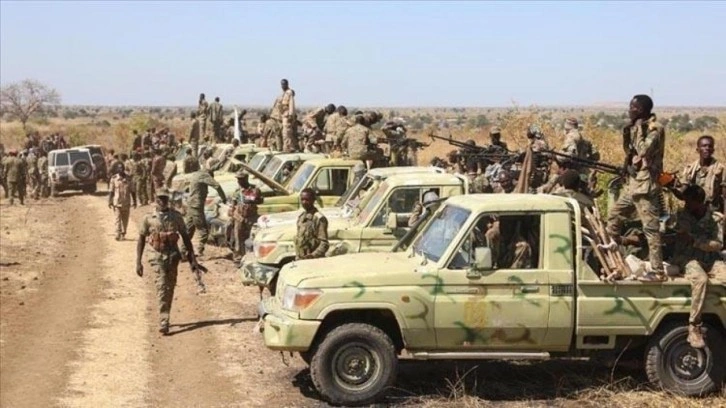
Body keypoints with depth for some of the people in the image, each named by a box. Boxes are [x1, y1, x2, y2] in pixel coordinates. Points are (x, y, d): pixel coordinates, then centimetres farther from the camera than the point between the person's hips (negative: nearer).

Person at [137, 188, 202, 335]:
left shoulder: (176, 216, 3)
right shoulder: (149, 218, -1)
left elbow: (185, 237, 8)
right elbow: (141, 240, 4)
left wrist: (193, 259, 3)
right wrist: (138, 262, -1)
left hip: (173, 255, 2)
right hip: (158, 256, -2)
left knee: (170, 288, 9)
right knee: (162, 288, -12)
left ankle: (164, 319, 24)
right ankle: (164, 322, -15)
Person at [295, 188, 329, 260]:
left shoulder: (319, 218, -13)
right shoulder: (301, 217, 13)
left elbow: (324, 243, -16)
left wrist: (313, 255, -30)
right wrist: (297, 257, 15)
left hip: (314, 261, -8)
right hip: (299, 260, 8)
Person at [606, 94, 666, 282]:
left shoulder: (655, 128, -13)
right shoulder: (638, 127, 13)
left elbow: (644, 151, -26)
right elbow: (629, 152, 21)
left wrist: (639, 128, -17)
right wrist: (626, 134, 4)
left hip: (645, 185, -10)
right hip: (632, 183, 10)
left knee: (650, 229, -7)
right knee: (613, 219, 14)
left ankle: (658, 272, -3)